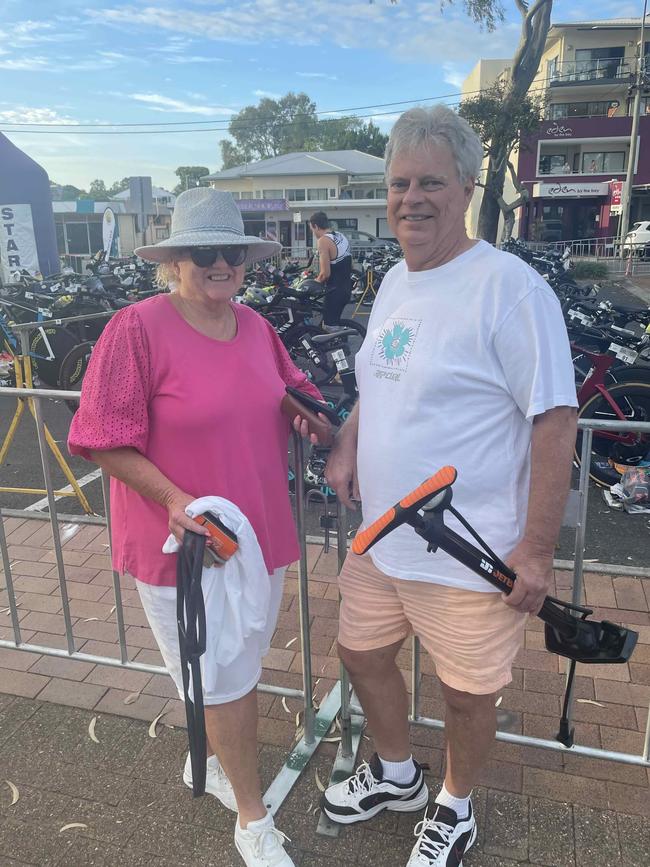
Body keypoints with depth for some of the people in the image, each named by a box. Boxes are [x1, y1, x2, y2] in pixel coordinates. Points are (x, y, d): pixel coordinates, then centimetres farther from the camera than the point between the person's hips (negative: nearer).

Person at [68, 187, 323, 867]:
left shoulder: (256, 326, 4)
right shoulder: (137, 328, -16)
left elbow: (292, 399, 19)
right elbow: (104, 441, -15)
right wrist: (175, 500, -24)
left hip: (260, 531, 6)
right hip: (185, 542, -6)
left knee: (237, 671, 23)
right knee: (226, 682, 9)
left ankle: (210, 762, 52)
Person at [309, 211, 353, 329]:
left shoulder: (323, 240, -14)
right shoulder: (342, 237, 13)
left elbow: (325, 273, -18)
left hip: (335, 291, -9)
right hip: (346, 289, 9)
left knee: (329, 329, -5)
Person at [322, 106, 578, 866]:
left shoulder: (509, 287, -17)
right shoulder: (393, 281, 7)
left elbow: (556, 420, -18)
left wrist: (536, 548, -18)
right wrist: (347, 444, 1)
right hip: (378, 538, 8)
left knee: (468, 692, 14)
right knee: (362, 653, 23)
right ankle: (396, 775, 52)